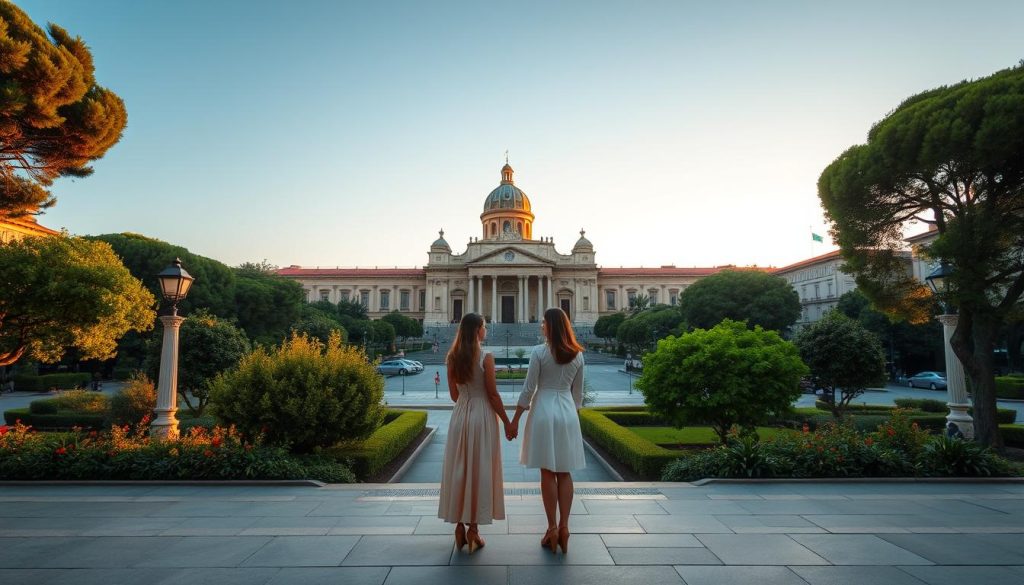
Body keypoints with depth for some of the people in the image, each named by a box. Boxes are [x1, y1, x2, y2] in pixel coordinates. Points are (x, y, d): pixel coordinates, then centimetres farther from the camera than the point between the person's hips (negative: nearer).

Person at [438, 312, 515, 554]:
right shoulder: (486, 357, -13)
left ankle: (460, 527, 20)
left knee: (458, 470, 12)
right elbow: (492, 395, -12)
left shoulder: (452, 358, 2)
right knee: (479, 471, 5)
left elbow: (454, 394, 8)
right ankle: (473, 529, 11)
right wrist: (507, 422, -2)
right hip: (482, 416, -5)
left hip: (460, 416, 5)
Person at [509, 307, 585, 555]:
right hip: (568, 412, 4)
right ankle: (563, 527, 12)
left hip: (544, 411, -4)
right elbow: (578, 392, 9)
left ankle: (553, 529, 10)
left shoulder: (539, 352, -10)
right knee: (565, 473, 9)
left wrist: (515, 419, -2)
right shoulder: (578, 355, 3)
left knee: (548, 473, 4)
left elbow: (529, 389, -9)